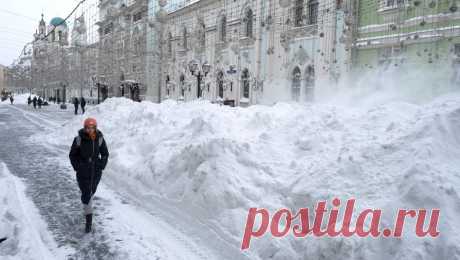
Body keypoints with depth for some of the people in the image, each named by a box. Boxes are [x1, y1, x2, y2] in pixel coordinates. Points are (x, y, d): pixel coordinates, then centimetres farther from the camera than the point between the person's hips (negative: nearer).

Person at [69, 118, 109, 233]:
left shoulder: (100, 139, -5)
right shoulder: (79, 139, -12)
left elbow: (105, 154, 8)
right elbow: (72, 155, 0)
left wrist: (102, 166, -1)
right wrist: (77, 167, -7)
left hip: (96, 171, 3)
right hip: (83, 171, -3)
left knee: (91, 191, 19)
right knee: (85, 194, -7)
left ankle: (88, 209, 48)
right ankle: (89, 220, 0)